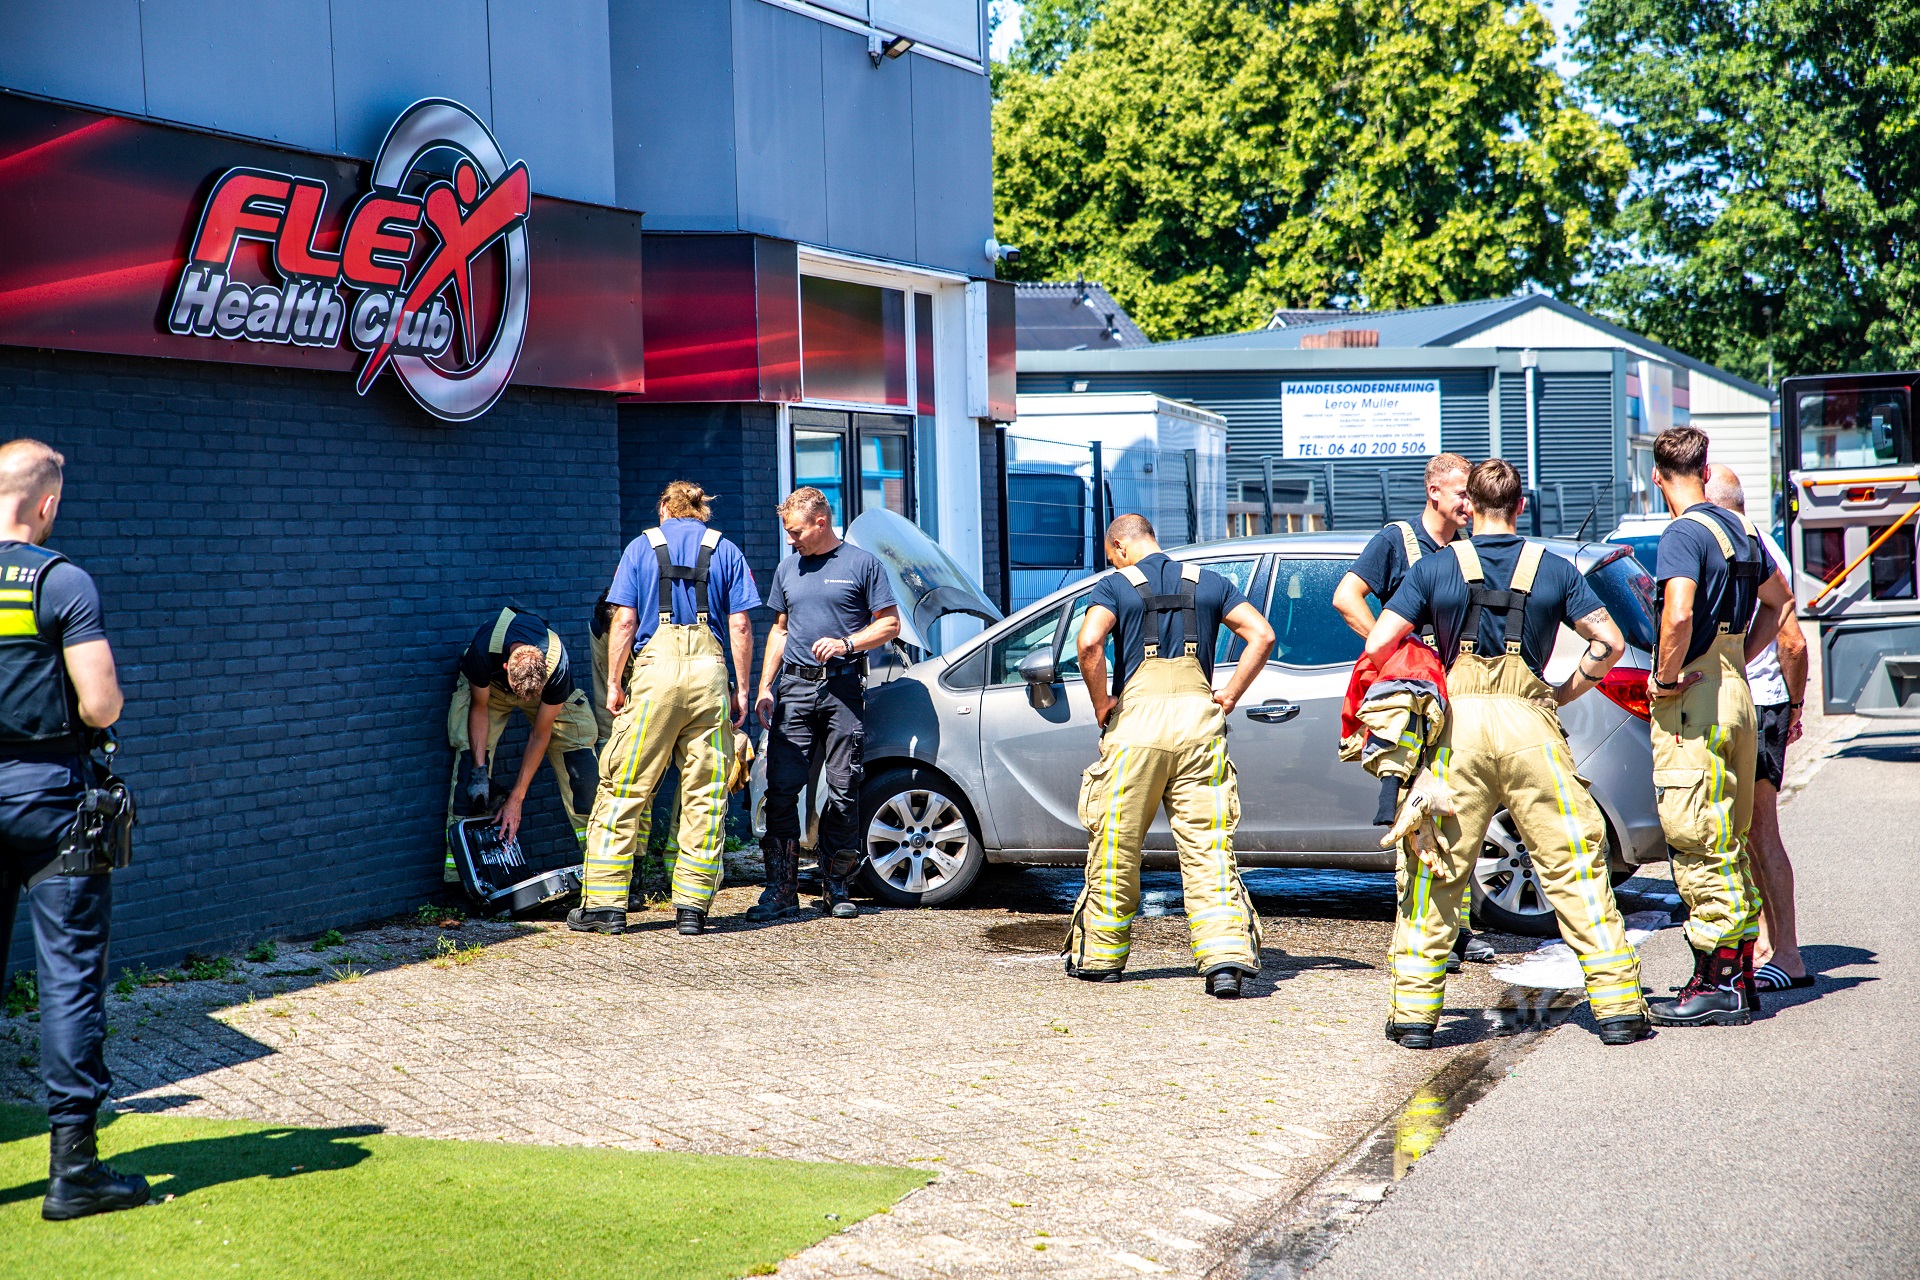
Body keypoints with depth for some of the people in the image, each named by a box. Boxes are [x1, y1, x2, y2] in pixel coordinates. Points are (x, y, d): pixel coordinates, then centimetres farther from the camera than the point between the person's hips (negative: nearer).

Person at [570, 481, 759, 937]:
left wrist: (614, 682, 6)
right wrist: (741, 689, 9)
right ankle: (693, 906, 4)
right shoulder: (726, 551, 14)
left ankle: (605, 904, 2)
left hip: (655, 668, -1)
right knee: (705, 795, 5)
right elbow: (740, 626, 5)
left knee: (624, 789, 3)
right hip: (710, 673, 1)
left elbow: (624, 620, 2)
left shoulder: (642, 547, 11)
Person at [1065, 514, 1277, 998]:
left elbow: (1089, 642, -13)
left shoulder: (1116, 585, 5)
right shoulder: (1208, 582, 15)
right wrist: (1229, 696, 8)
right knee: (1209, 848, 0)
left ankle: (1100, 955, 20)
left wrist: (1101, 704, -1)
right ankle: (1226, 958, -13)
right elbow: (1261, 635, 7)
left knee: (1115, 846, 9)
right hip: (1199, 720, 3)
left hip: (1137, 723, -3)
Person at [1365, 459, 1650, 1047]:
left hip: (1459, 721, 0)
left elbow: (1376, 649, 4)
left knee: (1432, 869, 7)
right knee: (1577, 865, 5)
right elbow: (1610, 643, 5)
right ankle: (1618, 1006, 4)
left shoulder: (1435, 567, 8)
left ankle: (1414, 1012, 6)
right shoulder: (1554, 569, 10)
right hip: (1531, 724, 0)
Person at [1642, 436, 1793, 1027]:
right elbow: (1779, 599, 28)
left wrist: (1665, 676, -15)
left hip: (1693, 699, -9)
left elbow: (1680, 615, -29)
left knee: (1699, 842, -5)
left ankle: (1716, 985, -4)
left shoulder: (1683, 534, -13)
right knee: (1731, 841, 14)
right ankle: (1740, 976, 19)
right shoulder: (1741, 528, 13)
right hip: (1736, 692, 9)